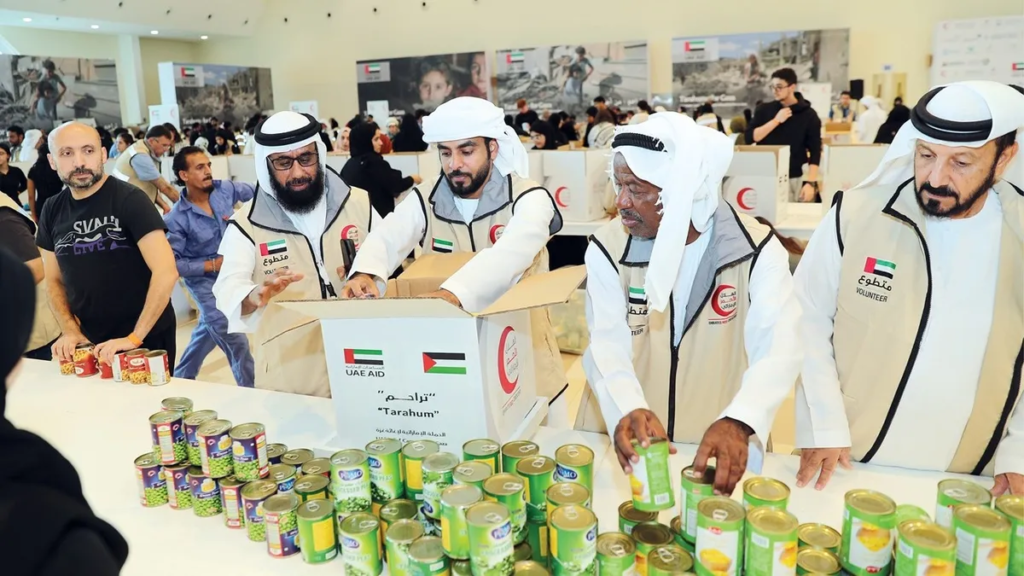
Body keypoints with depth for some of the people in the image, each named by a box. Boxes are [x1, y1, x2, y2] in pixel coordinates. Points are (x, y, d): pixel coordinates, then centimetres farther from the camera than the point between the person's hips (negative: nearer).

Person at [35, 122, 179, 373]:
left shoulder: (129, 199, -14)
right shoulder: (52, 211, 3)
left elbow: (166, 272, -22)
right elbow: (54, 281, 12)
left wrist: (134, 337, -22)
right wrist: (70, 331, -4)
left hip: (147, 339, -5)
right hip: (90, 343, 5)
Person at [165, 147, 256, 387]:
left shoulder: (225, 189, -10)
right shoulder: (176, 219, -21)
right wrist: (212, 265, -22)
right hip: (205, 282, -5)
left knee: (208, 330, 22)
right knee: (236, 341, -4)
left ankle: (181, 378, 44)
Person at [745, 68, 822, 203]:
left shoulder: (808, 115, -1)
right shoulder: (764, 110, 5)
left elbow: (815, 151, -2)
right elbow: (750, 138, -6)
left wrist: (811, 182, -12)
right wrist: (776, 121, -14)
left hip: (792, 179, -2)